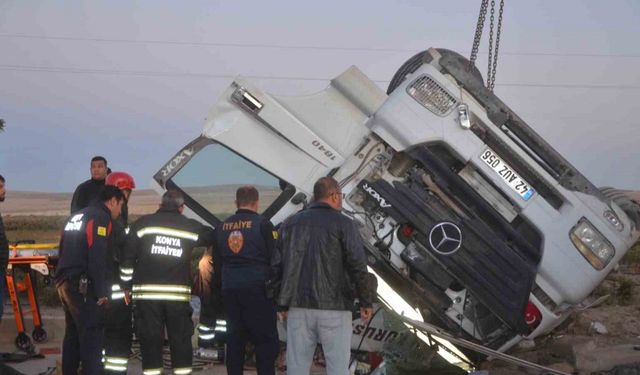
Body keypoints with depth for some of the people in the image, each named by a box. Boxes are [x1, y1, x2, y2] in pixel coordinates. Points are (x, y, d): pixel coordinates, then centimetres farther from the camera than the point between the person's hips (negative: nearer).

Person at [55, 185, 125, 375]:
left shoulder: (76, 216, 20)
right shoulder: (100, 217, -9)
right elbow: (97, 258, -18)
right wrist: (102, 292, -16)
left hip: (64, 283, 9)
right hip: (83, 287, -9)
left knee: (72, 335, 17)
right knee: (91, 337, -10)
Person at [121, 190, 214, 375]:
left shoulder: (143, 223, 3)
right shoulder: (190, 227, 6)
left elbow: (128, 257, 1)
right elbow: (212, 236, 20)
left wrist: (126, 287, 7)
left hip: (146, 293, 0)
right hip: (178, 293, 0)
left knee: (150, 340, 4)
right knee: (181, 339, 9)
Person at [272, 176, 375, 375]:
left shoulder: (291, 223, 10)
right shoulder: (343, 224, -3)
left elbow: (277, 266, 7)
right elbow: (358, 266, -10)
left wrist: (283, 303, 13)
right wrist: (366, 302, -1)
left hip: (299, 307, 4)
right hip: (334, 307, -4)